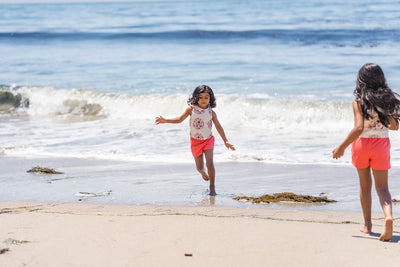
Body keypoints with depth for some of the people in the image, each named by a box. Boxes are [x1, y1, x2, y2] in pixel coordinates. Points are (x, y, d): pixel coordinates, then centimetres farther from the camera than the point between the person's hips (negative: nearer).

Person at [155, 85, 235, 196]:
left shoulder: (211, 113, -8)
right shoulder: (191, 109, -9)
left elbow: (218, 127, 3)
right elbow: (180, 119, 1)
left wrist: (225, 141, 5)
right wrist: (165, 120, -8)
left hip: (208, 140, -1)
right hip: (195, 141, 1)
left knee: (210, 163, -19)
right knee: (200, 167, 9)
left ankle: (212, 187, -6)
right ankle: (203, 173, 48)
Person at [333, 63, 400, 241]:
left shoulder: (359, 102, -12)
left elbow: (358, 128, -21)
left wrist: (342, 147, -14)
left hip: (362, 144, -2)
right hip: (381, 143, 2)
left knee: (365, 185, 16)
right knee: (382, 187, 1)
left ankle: (367, 224, 21)